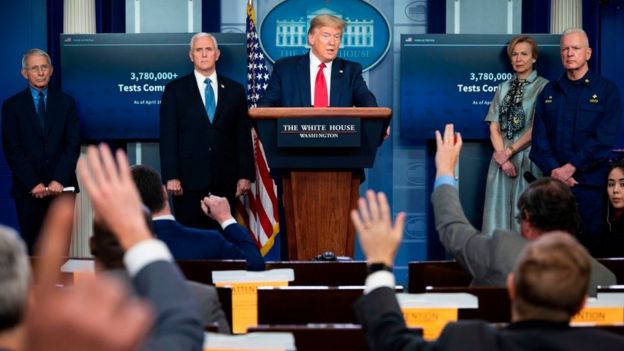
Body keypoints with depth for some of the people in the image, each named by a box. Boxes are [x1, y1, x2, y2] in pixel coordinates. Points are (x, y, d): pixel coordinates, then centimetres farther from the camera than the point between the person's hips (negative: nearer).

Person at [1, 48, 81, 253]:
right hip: (28, 190, 0)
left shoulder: (66, 102, 9)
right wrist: (33, 184, -9)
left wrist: (59, 180, -9)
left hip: (61, 187, 0)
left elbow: (73, 145, 2)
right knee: (32, 247, 2)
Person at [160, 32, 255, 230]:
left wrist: (245, 175, 2)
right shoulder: (175, 90, 6)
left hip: (224, 181, 2)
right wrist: (171, 177, -8)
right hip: (189, 180, -1)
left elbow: (243, 136, 9)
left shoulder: (235, 90, 11)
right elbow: (168, 137, 0)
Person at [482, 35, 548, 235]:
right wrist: (502, 155, -6)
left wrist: (509, 151, -8)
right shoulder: (503, 88, 13)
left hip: (528, 158, -4)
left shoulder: (543, 87, -1)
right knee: (499, 212, 1)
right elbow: (494, 127, 8)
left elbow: (537, 128, -7)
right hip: (502, 158, 4)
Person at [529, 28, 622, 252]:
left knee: (589, 241, 1)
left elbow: (604, 139, -8)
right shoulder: (549, 92, 13)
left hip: (590, 182, -3)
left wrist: (571, 167, -15)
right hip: (554, 181, 3)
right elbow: (539, 136, 4)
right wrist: (553, 170, -12)